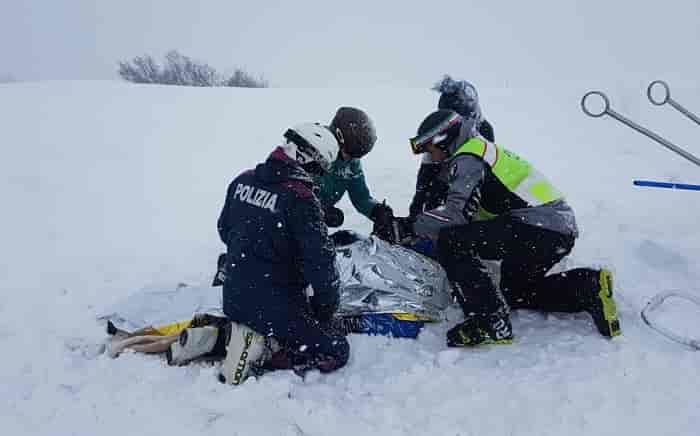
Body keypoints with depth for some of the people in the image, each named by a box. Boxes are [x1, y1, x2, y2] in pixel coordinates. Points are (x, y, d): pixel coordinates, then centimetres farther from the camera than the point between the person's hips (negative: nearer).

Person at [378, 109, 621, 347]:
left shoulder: (467, 160, -6)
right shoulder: (486, 150, 25)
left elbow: (456, 214, -18)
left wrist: (405, 228, -12)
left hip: (537, 226, -11)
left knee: (450, 242, -16)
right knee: (515, 292, 27)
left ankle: (491, 323, -18)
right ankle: (590, 286, 14)